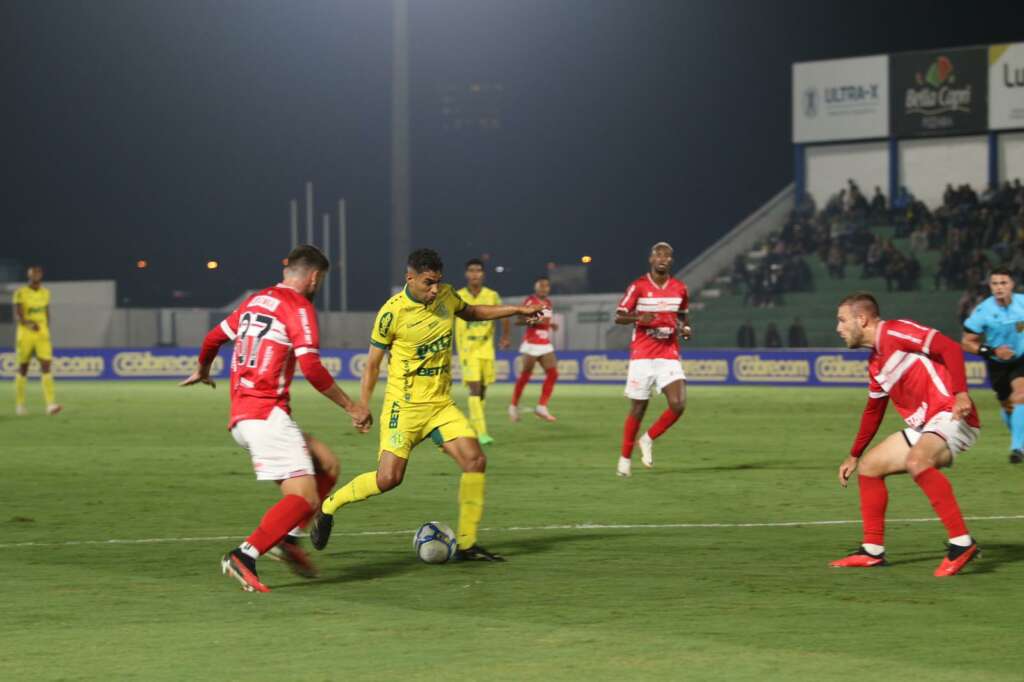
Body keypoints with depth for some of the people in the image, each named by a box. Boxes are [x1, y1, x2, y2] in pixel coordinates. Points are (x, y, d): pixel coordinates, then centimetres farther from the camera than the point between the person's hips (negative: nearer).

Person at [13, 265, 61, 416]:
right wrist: (29, 324, -30)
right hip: (25, 334, -3)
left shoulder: (45, 292, 9)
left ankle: (51, 405, -19)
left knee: (46, 367, -11)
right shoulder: (21, 293, -6)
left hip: (42, 335, 3)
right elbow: (17, 316, -13)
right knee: (23, 368, 6)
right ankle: (19, 404, 20)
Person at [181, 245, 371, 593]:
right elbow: (311, 367, -16)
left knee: (327, 465, 16)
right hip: (267, 414, -9)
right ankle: (244, 556, -24)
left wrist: (202, 371, 48)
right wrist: (352, 407, -9)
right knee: (304, 497, -13)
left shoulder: (255, 301, 18)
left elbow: (213, 338, 28)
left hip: (240, 417, 9)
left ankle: (288, 538, 7)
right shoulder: (299, 307, -6)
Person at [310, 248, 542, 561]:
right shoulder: (393, 312, -14)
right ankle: (327, 508, 11)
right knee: (389, 478, -14)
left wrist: (517, 310, 19)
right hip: (404, 406, -6)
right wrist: (362, 407, -8)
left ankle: (467, 544, -2)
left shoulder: (445, 295, 2)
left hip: (441, 403, 6)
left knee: (475, 460, -11)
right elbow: (372, 363, -5)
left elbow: (470, 312, 25)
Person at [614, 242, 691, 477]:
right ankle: (625, 458, 20)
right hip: (642, 357, -2)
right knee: (638, 408, 3)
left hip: (669, 356, 2)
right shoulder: (638, 286, -4)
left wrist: (685, 329, -1)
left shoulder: (680, 289, 6)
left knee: (678, 404, -16)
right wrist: (638, 318, -22)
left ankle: (647, 440, 7)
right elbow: (618, 317, -3)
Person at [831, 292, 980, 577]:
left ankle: (962, 543, -31)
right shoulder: (875, 363, 19)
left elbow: (950, 348, -19)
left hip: (951, 416, -10)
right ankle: (873, 551, 18)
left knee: (916, 461, -35)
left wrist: (960, 393, -30)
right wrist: (854, 456, 35)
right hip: (924, 427, 10)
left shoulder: (895, 332, -10)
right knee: (869, 466, 12)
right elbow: (873, 411, 31)